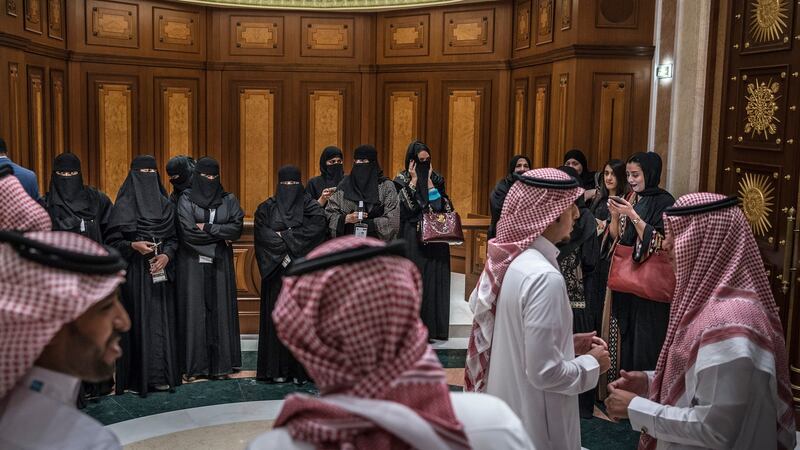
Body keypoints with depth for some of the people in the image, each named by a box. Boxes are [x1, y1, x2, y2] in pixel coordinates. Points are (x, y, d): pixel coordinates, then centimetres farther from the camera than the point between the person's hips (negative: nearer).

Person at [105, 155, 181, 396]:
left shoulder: (166, 204, 11)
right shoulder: (124, 205, -1)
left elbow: (174, 238, 12)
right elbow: (111, 241, -2)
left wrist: (167, 255, -7)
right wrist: (134, 245, -18)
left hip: (161, 272, 4)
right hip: (134, 272, -4)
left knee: (162, 320, 3)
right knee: (138, 320, -3)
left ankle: (160, 374, 10)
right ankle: (136, 377, 4)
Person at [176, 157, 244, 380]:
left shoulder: (229, 199, 7)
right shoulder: (186, 199, 0)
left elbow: (237, 228, -6)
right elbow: (188, 233, -12)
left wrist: (207, 228, -12)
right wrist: (220, 235, -7)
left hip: (220, 263, 2)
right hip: (193, 264, -2)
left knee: (219, 310, 2)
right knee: (195, 311, -1)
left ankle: (220, 364, 7)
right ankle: (194, 365, 5)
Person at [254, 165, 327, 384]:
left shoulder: (309, 205, 6)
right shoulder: (267, 208, 9)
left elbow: (319, 225, -13)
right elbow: (262, 232, -6)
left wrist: (284, 236, -13)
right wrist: (289, 244, -16)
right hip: (276, 271, 1)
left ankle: (300, 369, 1)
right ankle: (277, 369, 4)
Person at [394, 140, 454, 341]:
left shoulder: (436, 178, 9)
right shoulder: (403, 179, 1)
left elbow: (440, 205, -4)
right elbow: (403, 205, -14)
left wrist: (429, 180, -7)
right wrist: (414, 179, -12)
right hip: (412, 239, -3)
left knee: (434, 279, 2)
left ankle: (432, 326, 9)